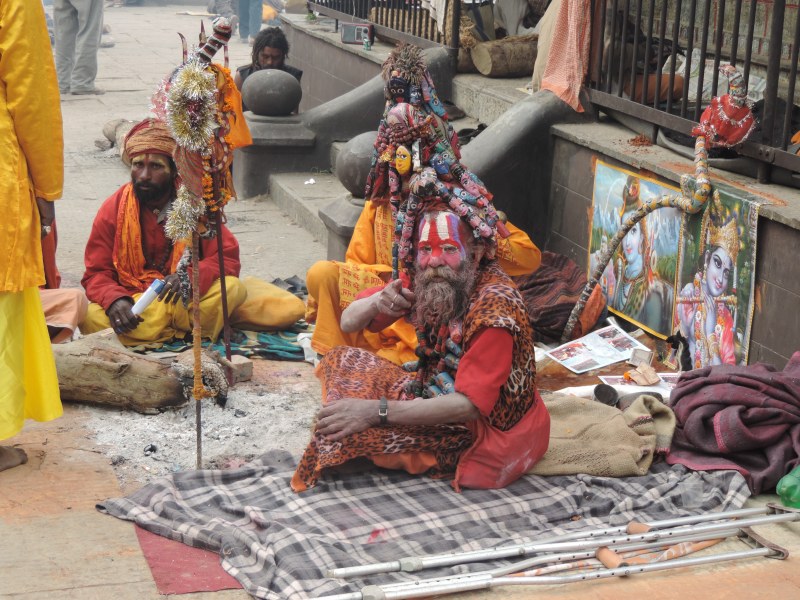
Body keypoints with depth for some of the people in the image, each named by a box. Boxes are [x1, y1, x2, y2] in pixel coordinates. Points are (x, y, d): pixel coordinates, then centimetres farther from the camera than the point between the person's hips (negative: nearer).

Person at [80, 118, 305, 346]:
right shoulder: (112, 210, -4)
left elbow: (227, 258, -9)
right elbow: (97, 274, -5)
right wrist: (114, 300, -29)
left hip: (184, 298, -1)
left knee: (231, 287, -29)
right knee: (92, 319, -32)